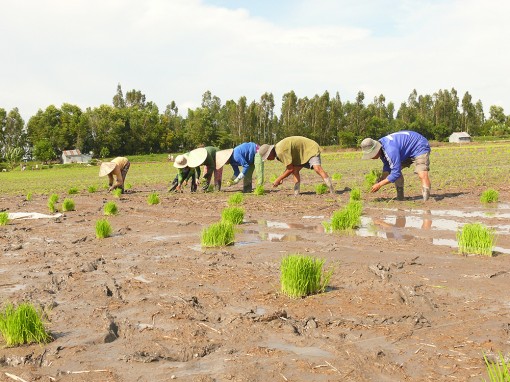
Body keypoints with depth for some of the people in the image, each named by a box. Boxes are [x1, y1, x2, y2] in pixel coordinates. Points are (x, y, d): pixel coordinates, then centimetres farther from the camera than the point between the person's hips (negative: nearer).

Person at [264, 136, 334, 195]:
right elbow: (290, 166, 13)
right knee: (295, 171, -5)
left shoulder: (281, 151, -29)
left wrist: (278, 180, -15)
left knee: (317, 169, -27)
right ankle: (296, 194, -10)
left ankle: (332, 191, -33)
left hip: (311, 149, -10)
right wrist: (281, 178, 3)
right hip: (303, 152, 10)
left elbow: (290, 169, -25)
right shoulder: (277, 149, 2)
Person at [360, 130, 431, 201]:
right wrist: (379, 181, -7)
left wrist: (379, 185, -24)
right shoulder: (381, 148, -7)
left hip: (420, 148, -10)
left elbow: (396, 173, -32)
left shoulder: (390, 150, -37)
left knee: (422, 175, -27)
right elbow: (387, 167, 6)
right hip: (409, 151, 10)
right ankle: (400, 197, 13)